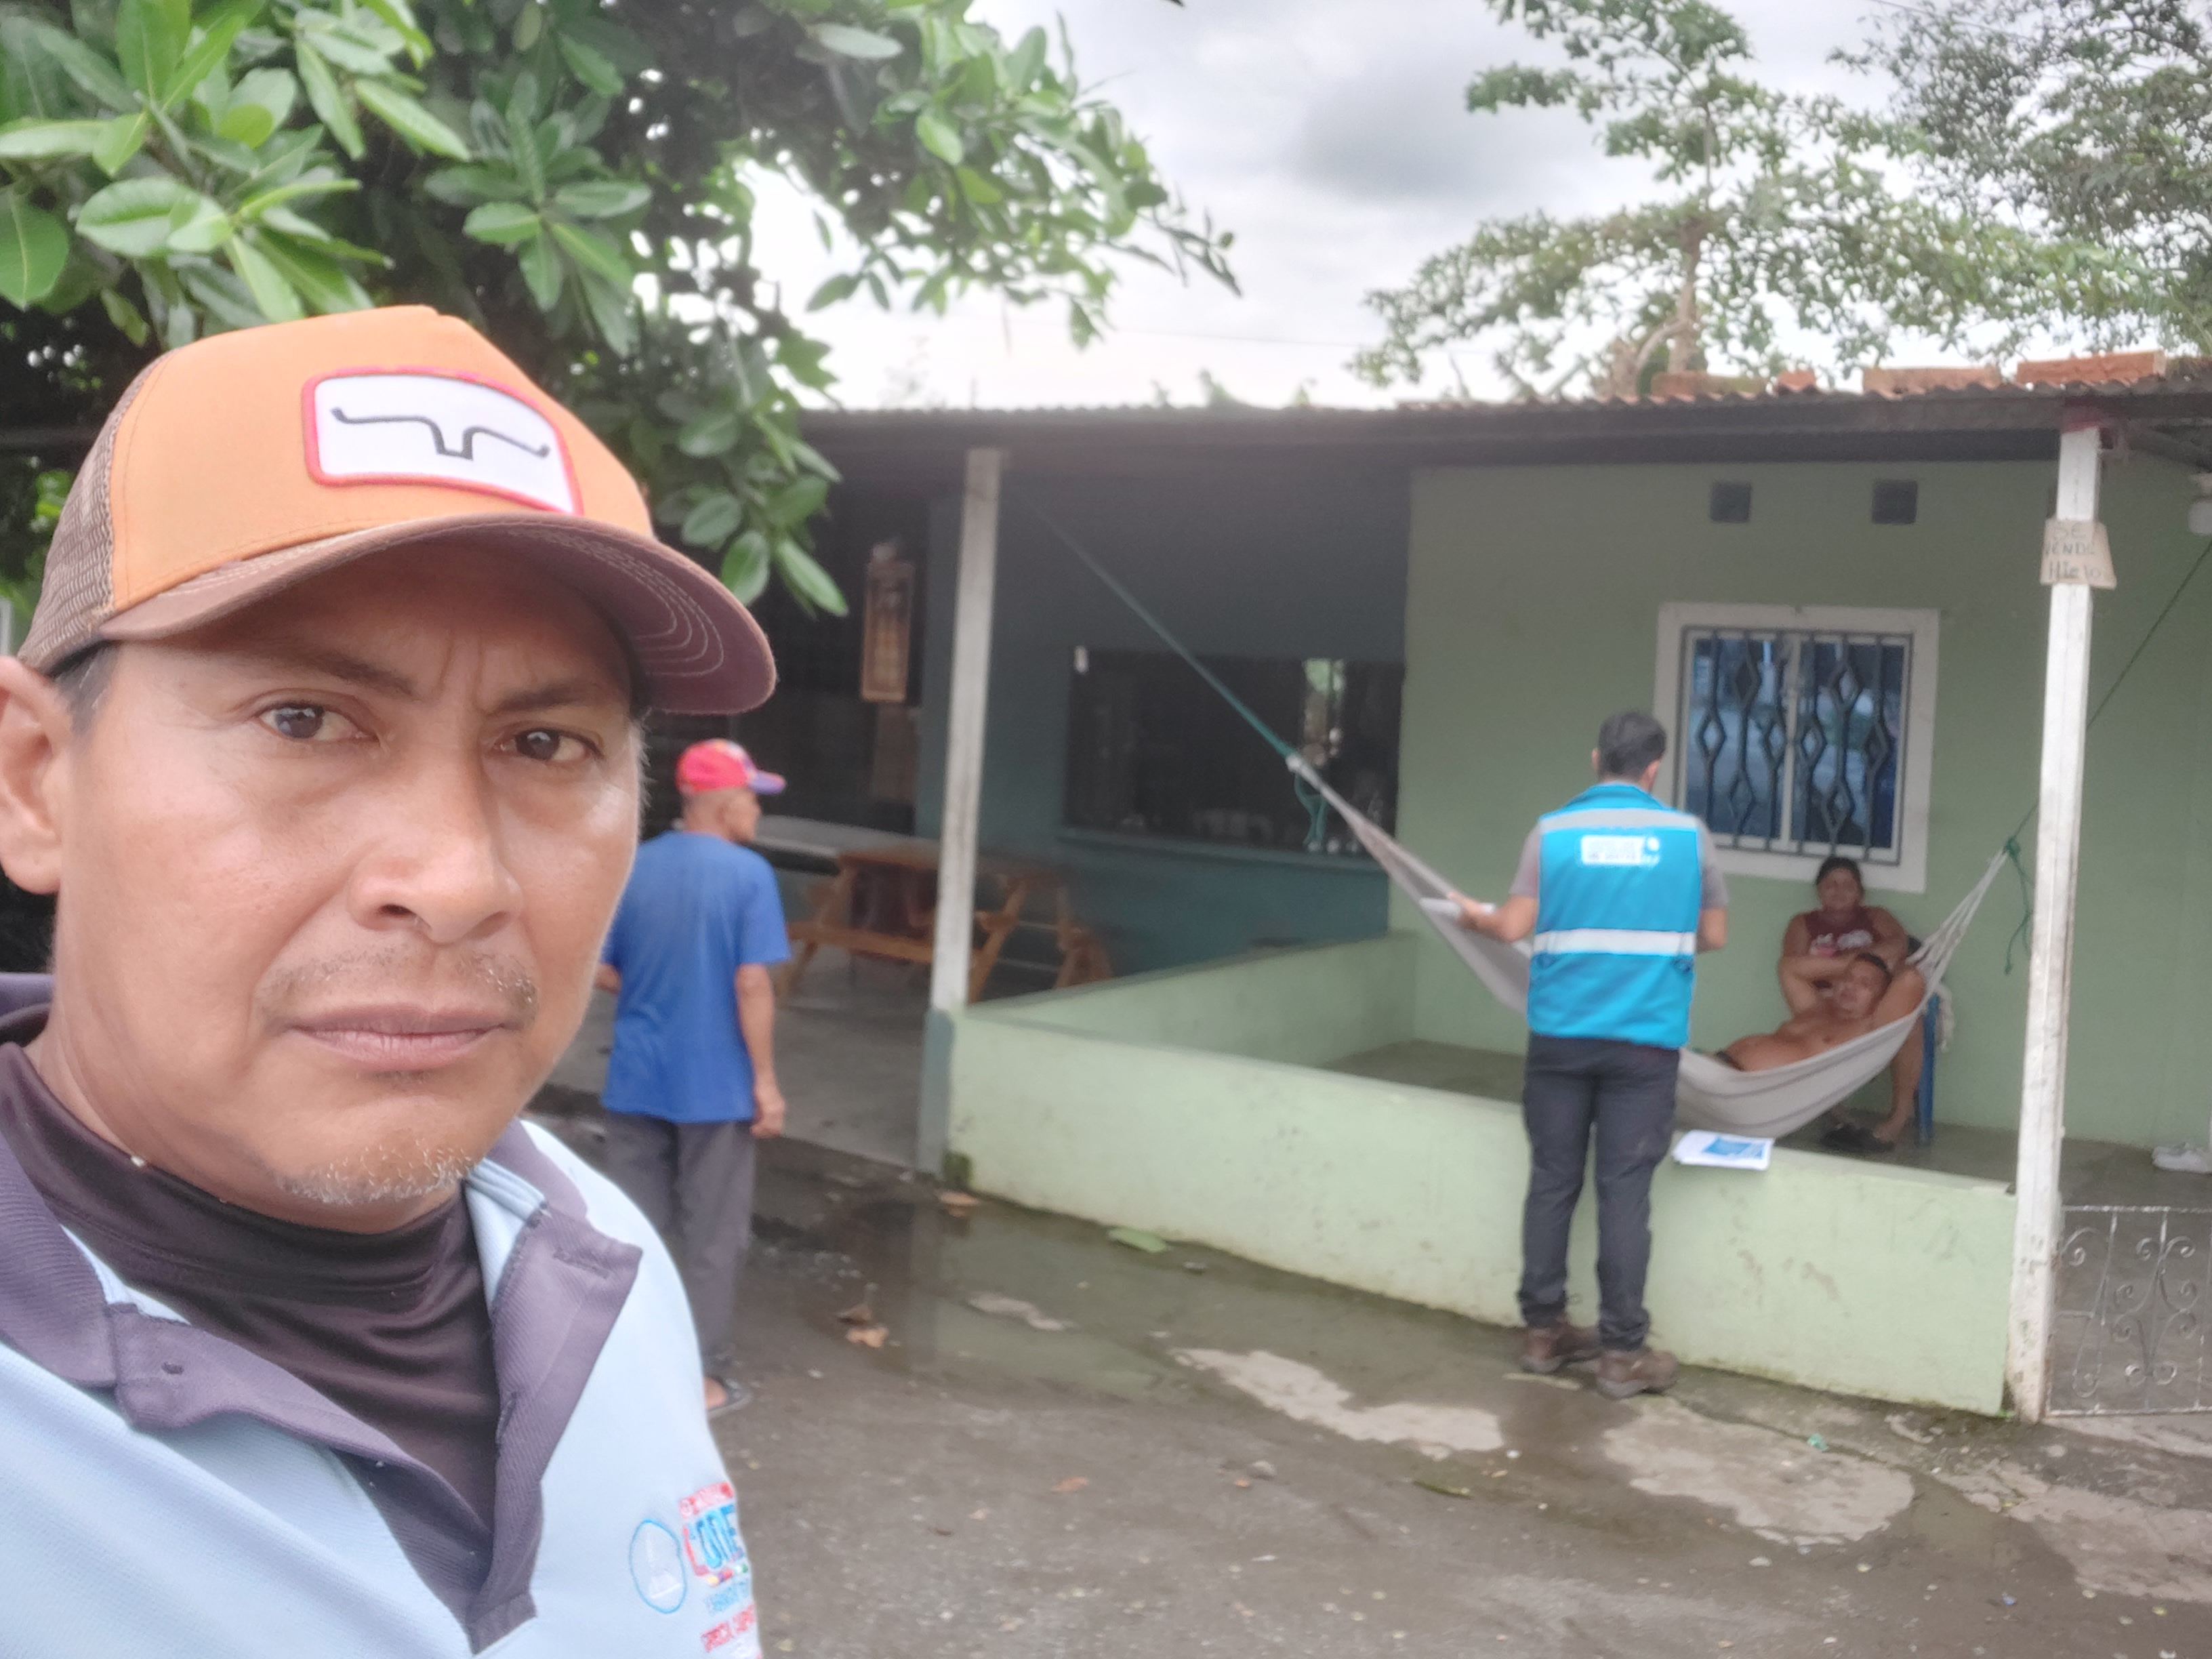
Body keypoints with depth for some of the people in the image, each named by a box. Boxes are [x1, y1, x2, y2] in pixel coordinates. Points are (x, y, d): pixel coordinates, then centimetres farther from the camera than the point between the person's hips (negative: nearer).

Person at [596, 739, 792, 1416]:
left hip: (636, 1080, 4)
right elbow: (751, 985, -16)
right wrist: (766, 1079, -10)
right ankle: (704, 1377, 14)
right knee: (713, 1237, 8)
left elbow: (600, 971, 6)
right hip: (714, 1084, -4)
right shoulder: (748, 874, -12)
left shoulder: (632, 869, 3)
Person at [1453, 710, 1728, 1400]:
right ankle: (1622, 1351, 6)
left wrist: (1476, 916, 18)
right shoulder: (1688, 834, 0)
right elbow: (1714, 936, 6)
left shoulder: (1553, 831, -1)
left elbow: (1515, 927, -3)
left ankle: (1543, 1331, 19)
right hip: (1646, 1040, -1)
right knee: (1624, 1192, 2)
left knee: (1553, 1182, 10)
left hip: (1561, 1035, 1)